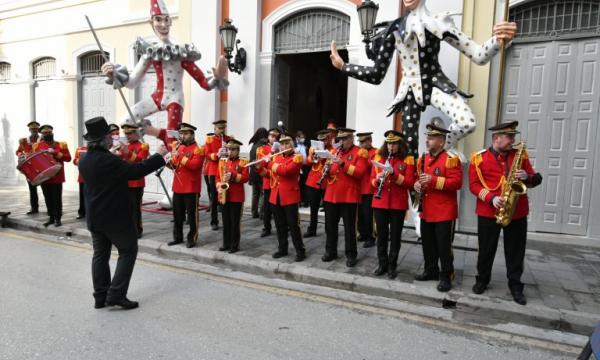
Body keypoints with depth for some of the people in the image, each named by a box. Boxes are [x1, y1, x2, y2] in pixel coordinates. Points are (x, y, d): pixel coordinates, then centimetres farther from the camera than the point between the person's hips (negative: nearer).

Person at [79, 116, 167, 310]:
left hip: (94, 216, 8)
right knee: (128, 251, 5)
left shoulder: (84, 160, 5)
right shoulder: (108, 160, -22)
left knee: (100, 254, 14)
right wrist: (159, 155, -13)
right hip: (115, 216, -8)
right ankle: (116, 294, 2)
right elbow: (136, 171, -21)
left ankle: (100, 297, 20)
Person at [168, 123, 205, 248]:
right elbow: (173, 165, 19)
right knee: (177, 213, 13)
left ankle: (192, 238, 12)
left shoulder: (198, 149, -8)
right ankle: (177, 237, 25)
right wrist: (170, 161, -3)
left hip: (191, 188, -6)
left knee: (192, 214, 2)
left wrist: (180, 157, -22)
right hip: (177, 186, 7)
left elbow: (195, 165, -22)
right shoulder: (177, 146, 14)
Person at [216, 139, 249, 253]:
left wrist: (233, 176, -22)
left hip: (237, 196, -4)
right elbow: (218, 177, 12)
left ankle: (235, 245, 10)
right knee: (226, 221, 11)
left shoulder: (243, 162, -2)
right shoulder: (222, 161, 11)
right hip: (224, 196, 4)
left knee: (235, 222, 1)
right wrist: (219, 187, -5)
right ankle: (226, 243, 22)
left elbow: (245, 177, -9)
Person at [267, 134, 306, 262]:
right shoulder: (276, 157, 14)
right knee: (280, 225, 13)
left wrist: (274, 166, -9)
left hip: (290, 196, -6)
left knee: (293, 225, -2)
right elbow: (269, 172, 18)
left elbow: (287, 170, -22)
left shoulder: (297, 158, -6)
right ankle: (282, 249, 26)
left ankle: (300, 251, 8)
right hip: (275, 196, 6)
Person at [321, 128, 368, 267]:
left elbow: (360, 172, -16)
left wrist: (342, 163, -24)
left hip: (349, 196, -5)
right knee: (330, 225, 12)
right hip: (331, 195, 6)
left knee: (349, 227, 3)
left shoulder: (360, 153, -4)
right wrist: (328, 167, -8)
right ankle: (330, 251, 26)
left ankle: (351, 255, 15)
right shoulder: (335, 151, 14)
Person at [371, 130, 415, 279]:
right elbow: (372, 181, 6)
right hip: (380, 203, 2)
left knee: (395, 236, 6)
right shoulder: (378, 157, 7)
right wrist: (377, 180, -16)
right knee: (381, 235, 10)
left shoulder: (408, 160, -1)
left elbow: (410, 183, -8)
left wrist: (394, 174, -21)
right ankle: (382, 264, 22)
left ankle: (392, 266, 18)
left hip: (398, 204, -2)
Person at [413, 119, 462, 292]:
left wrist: (434, 180, -26)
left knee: (444, 245, 1)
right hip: (426, 211, 7)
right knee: (428, 244, 15)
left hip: (444, 212, -7)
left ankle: (446, 276, 14)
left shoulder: (451, 159, -11)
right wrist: (418, 184, -1)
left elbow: (457, 182, -19)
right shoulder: (423, 159, 12)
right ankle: (431, 270, 30)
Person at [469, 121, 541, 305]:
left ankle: (515, 285, 24)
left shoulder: (520, 155, 7)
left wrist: (527, 177, -14)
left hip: (517, 212, 2)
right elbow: (474, 185, -5)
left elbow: (536, 179, 10)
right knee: (486, 249, 9)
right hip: (488, 212, -2)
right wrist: (491, 198, -19)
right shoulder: (479, 158, -2)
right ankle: (482, 279, 27)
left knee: (516, 250, 9)